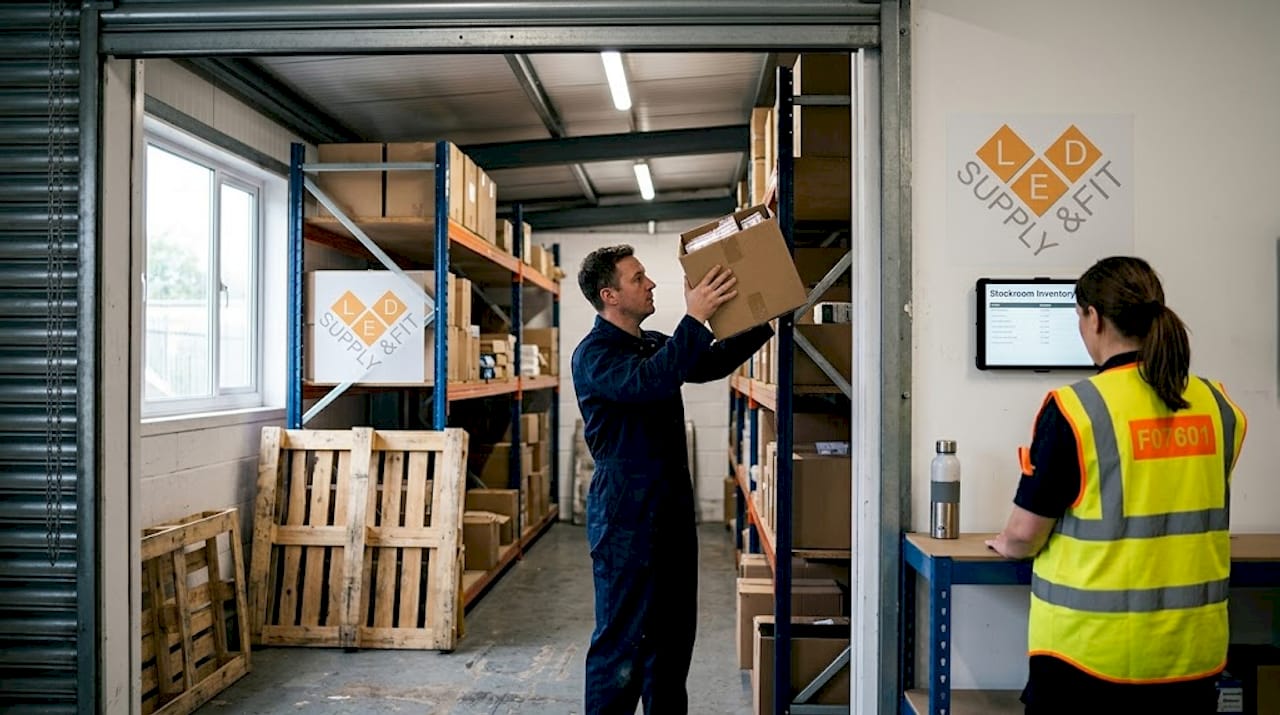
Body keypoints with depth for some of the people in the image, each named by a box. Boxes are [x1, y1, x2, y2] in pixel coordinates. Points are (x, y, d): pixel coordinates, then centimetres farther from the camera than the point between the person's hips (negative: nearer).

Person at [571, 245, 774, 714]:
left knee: (674, 632, 16)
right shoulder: (593, 354, -13)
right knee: (623, 636, -2)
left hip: (671, 507, 9)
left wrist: (767, 321, 12)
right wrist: (695, 319, -30)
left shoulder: (655, 345, 13)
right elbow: (647, 382, -31)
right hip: (625, 513, -8)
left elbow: (713, 363, 22)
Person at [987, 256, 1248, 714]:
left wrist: (1007, 545, 11)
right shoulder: (1218, 407, 0)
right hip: (1193, 649, 5)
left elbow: (1025, 532, -11)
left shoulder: (1075, 408, -16)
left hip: (1091, 647, -5)